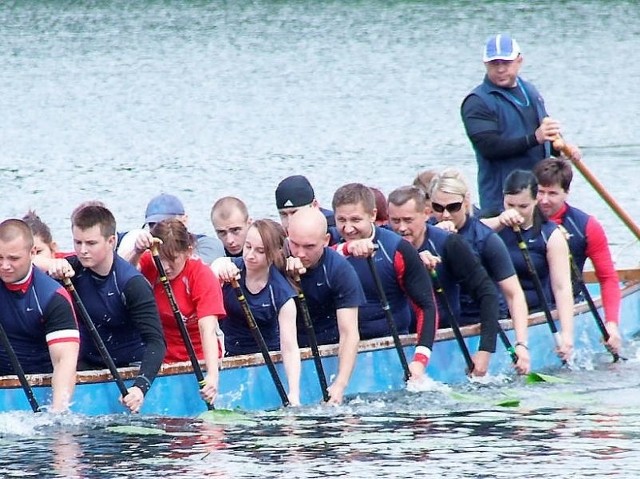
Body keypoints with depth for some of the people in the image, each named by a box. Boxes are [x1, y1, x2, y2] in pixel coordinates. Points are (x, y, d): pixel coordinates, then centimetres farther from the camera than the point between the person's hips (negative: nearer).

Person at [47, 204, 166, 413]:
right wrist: (54, 266, -32)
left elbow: (155, 342, -26)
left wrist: (140, 386, -42)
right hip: (86, 365, 4)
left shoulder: (133, 284, -20)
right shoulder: (73, 269, -3)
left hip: (130, 366, -4)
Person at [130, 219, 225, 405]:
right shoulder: (149, 265, -3)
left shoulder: (203, 276, -13)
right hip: (161, 360, 2)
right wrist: (137, 253, -43)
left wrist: (212, 375, -37)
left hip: (197, 359, -2)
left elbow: (208, 329, -24)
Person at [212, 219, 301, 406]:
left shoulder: (281, 294, -14)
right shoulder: (228, 267, -8)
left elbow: (290, 347, -18)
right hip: (230, 356, 2)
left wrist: (294, 394, -31)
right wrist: (218, 272, -51)